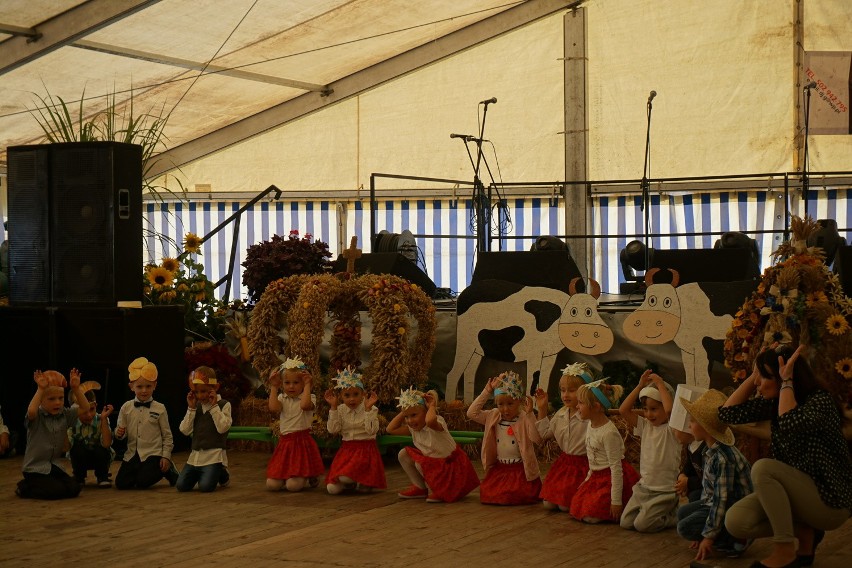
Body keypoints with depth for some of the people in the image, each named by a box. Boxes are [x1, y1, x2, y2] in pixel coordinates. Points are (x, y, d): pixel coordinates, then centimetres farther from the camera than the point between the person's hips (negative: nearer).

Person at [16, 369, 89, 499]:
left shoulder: (64, 415, 3)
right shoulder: (37, 416, -14)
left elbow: (85, 409, -5)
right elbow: (31, 411, -38)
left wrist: (76, 388, -15)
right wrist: (40, 389, -34)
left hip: (54, 466, 7)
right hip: (35, 467, -7)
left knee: (74, 488, -6)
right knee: (57, 491, -23)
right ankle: (24, 487, 5)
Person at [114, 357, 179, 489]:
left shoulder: (159, 409, -3)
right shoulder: (126, 408, 4)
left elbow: (167, 435, 1)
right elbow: (120, 432, 8)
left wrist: (166, 457, -4)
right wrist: (119, 434, -16)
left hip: (153, 454, -3)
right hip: (132, 454, 3)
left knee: (142, 482, -20)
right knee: (121, 483, -8)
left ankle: (168, 470, 10)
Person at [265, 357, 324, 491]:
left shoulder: (309, 398, -2)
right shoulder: (282, 399, 10)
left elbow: (305, 405, -28)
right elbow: (273, 407, -12)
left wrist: (307, 385, -16)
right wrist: (274, 387, -4)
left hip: (302, 441, -5)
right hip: (285, 442, 5)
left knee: (293, 485, -15)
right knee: (272, 485, -4)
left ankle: (310, 476, 19)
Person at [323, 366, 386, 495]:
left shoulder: (371, 410, -6)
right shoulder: (340, 410, 6)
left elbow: (372, 430, -18)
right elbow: (332, 429, -5)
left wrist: (368, 408, -22)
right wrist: (333, 407, -8)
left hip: (365, 450, -4)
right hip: (346, 449, 4)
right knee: (332, 489, -10)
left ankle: (360, 483, 8)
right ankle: (352, 482, 20)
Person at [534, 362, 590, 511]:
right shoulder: (561, 414, 3)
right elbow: (545, 434, 16)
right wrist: (542, 410, 11)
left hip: (581, 464, -7)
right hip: (564, 462, 7)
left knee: (565, 505, -7)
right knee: (548, 503, 3)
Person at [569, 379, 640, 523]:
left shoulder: (609, 433, -25)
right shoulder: (591, 426, 3)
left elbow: (616, 468, -24)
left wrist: (616, 501, -23)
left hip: (611, 478, -9)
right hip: (597, 477, 9)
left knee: (590, 515, -16)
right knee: (577, 510, 6)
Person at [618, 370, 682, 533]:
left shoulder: (672, 429, -12)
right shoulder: (645, 426, 7)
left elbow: (669, 410, -34)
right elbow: (623, 410, -1)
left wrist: (660, 384, -23)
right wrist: (640, 386, -5)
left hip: (664, 491, -7)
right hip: (643, 487, 7)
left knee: (642, 524, -17)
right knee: (626, 522, -2)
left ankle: (674, 516, 7)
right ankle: (657, 513, 21)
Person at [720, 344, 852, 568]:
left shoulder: (821, 402, -19)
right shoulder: (774, 402, 4)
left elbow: (790, 425, -38)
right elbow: (729, 413, 2)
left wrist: (787, 381, -25)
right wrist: (755, 374, -2)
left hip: (828, 499, -8)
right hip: (797, 494, 8)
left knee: (763, 468, -30)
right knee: (735, 522, -15)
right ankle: (805, 532, 5)